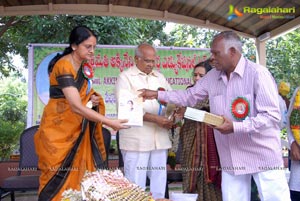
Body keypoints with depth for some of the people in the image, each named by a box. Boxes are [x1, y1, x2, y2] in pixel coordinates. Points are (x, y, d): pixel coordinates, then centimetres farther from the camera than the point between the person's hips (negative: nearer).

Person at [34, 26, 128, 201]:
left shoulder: (83, 65, 3)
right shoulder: (64, 67, -23)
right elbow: (76, 107, -31)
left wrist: (92, 98, -4)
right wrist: (110, 123, -33)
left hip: (77, 127, 8)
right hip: (59, 128, -7)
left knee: (76, 173, 9)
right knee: (58, 176, -1)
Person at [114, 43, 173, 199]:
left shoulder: (160, 77, 17)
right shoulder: (125, 77, -1)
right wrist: (155, 118, -17)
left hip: (160, 138, 5)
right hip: (136, 140, -5)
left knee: (159, 182, 11)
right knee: (136, 184, 0)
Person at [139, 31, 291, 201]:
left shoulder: (258, 73, -14)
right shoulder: (212, 76, 5)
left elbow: (272, 116, -18)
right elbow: (189, 96, 16)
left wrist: (235, 127, -25)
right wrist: (157, 94, 10)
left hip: (263, 157, -5)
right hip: (231, 158, 6)